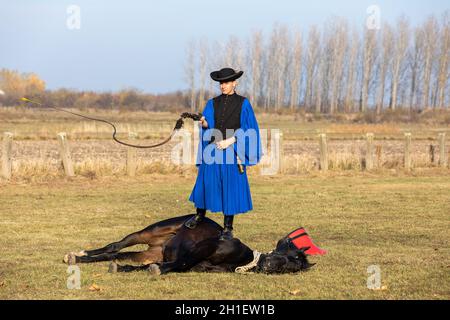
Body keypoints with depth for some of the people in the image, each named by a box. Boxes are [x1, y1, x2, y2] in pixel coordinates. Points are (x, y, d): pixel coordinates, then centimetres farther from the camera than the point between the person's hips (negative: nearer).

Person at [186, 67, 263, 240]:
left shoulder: (243, 103, 2)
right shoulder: (212, 103, 10)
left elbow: (248, 129, -3)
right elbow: (208, 125, 1)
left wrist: (229, 141, -13)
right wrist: (204, 123, -22)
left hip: (232, 151, -2)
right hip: (212, 149, 2)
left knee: (231, 187, -2)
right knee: (207, 181, -1)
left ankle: (228, 228, 6)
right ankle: (200, 214, 25)